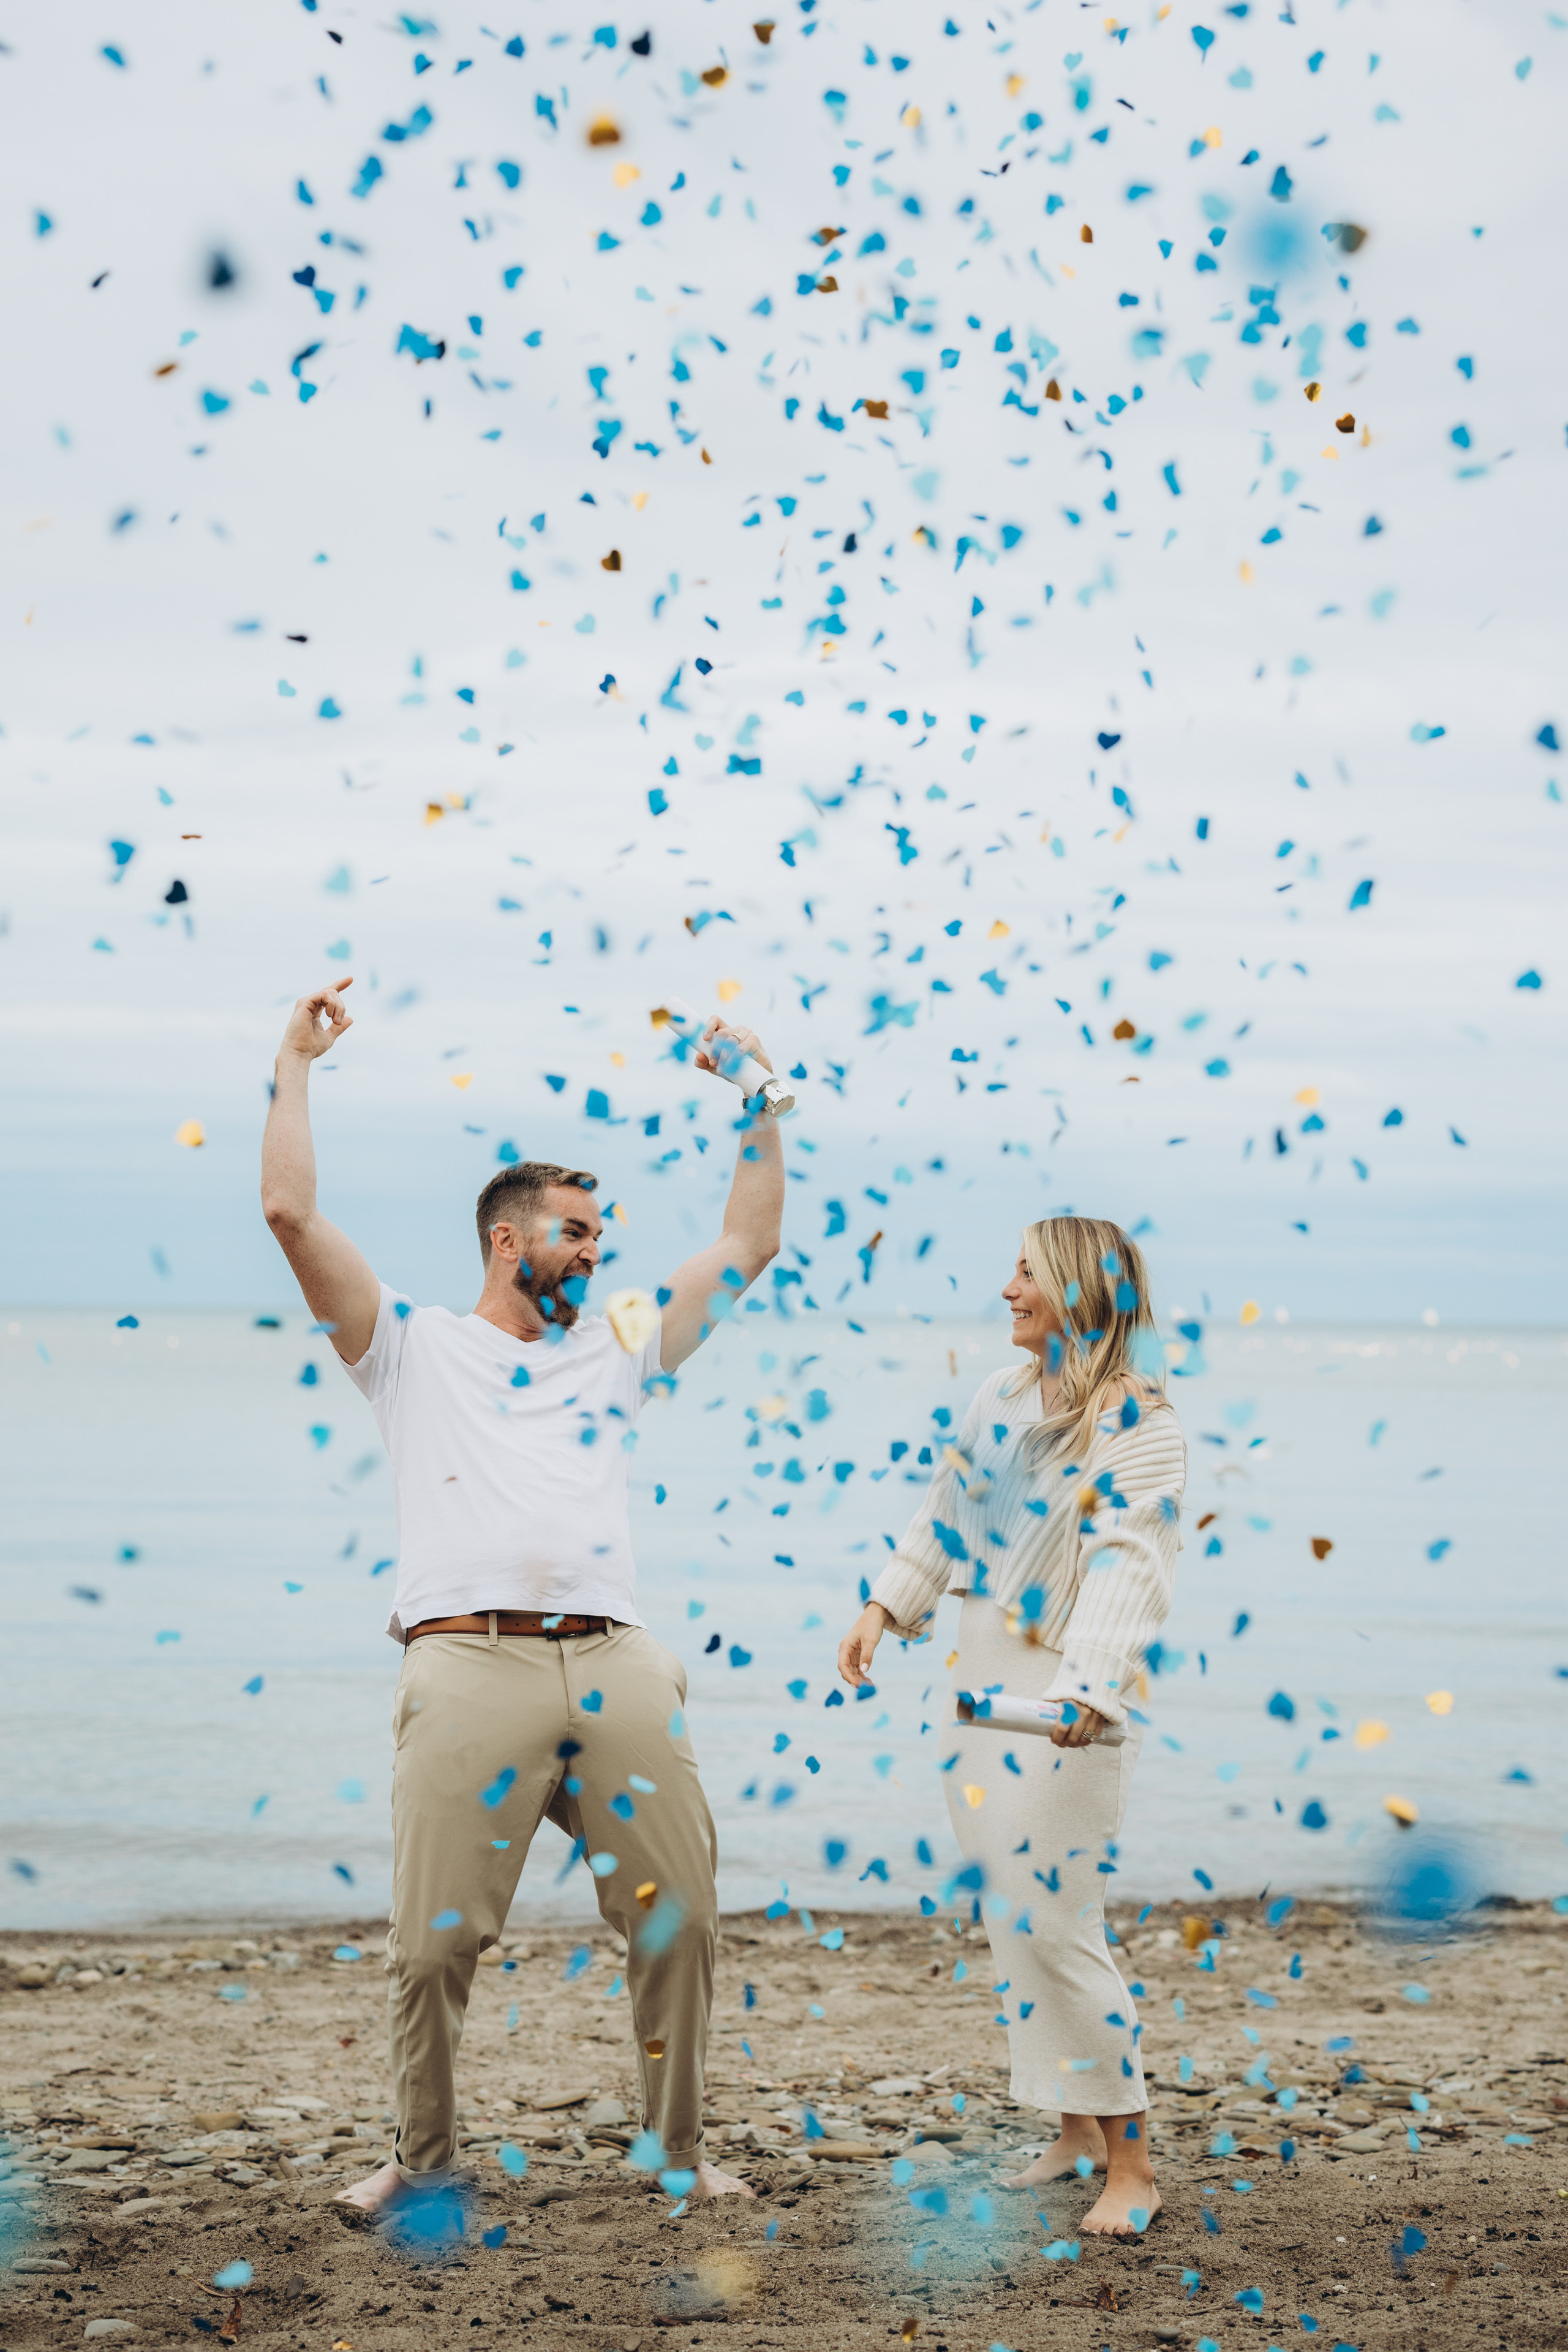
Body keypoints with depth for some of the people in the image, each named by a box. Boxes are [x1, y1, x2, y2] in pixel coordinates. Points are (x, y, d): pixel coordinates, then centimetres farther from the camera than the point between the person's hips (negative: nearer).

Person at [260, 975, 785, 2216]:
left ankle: (681, 2150, 16)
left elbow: (750, 1243, 27)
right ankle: (424, 2159, 13)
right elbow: (292, 1214, 4)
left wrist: (758, 1101, 23)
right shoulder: (415, 1346, 14)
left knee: (678, 1916, 2)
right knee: (436, 1938, -4)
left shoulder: (617, 1346, 25)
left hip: (618, 1666, 4)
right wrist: (295, 1067, 8)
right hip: (471, 1662, -3)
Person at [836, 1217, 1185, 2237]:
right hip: (981, 1686, 8)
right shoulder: (1004, 1398, 9)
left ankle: (1132, 2161, 4)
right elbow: (947, 1513, 21)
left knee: (1057, 1926, -8)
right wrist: (887, 1608, 16)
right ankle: (1078, 2134, 25)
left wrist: (1085, 1691, -37)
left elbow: (1130, 1569, -25)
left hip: (1068, 1704, -7)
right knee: (1014, 1921, 12)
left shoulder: (1141, 1427, -13)